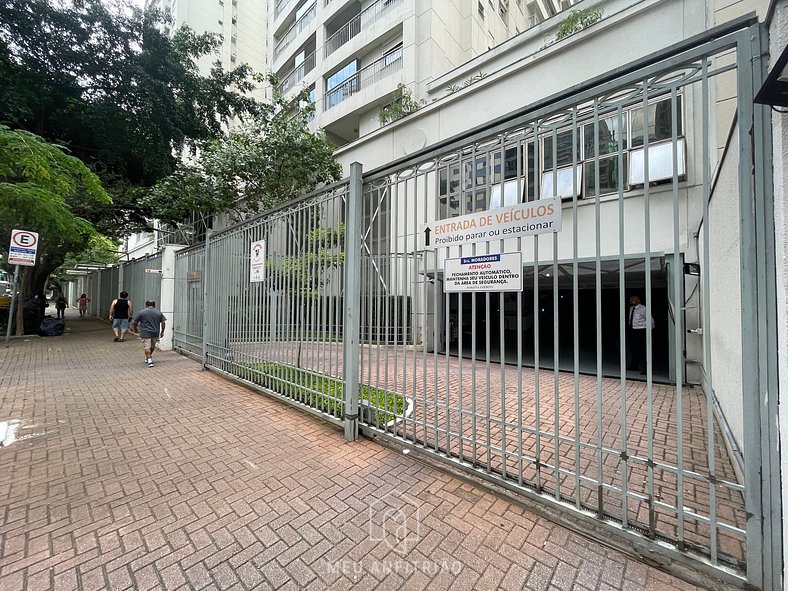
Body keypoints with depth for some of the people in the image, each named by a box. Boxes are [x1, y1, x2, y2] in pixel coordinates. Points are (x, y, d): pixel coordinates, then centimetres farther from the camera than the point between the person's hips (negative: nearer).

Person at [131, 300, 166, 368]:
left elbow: (134, 322, 0)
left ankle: (149, 360, -9)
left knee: (147, 347, 0)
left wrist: (135, 329, 18)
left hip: (145, 333, -3)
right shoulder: (159, 312, 4)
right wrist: (162, 332, 10)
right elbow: (163, 322, 1)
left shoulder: (141, 312, -3)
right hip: (155, 333, 3)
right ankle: (148, 358, 34)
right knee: (152, 346, 19)